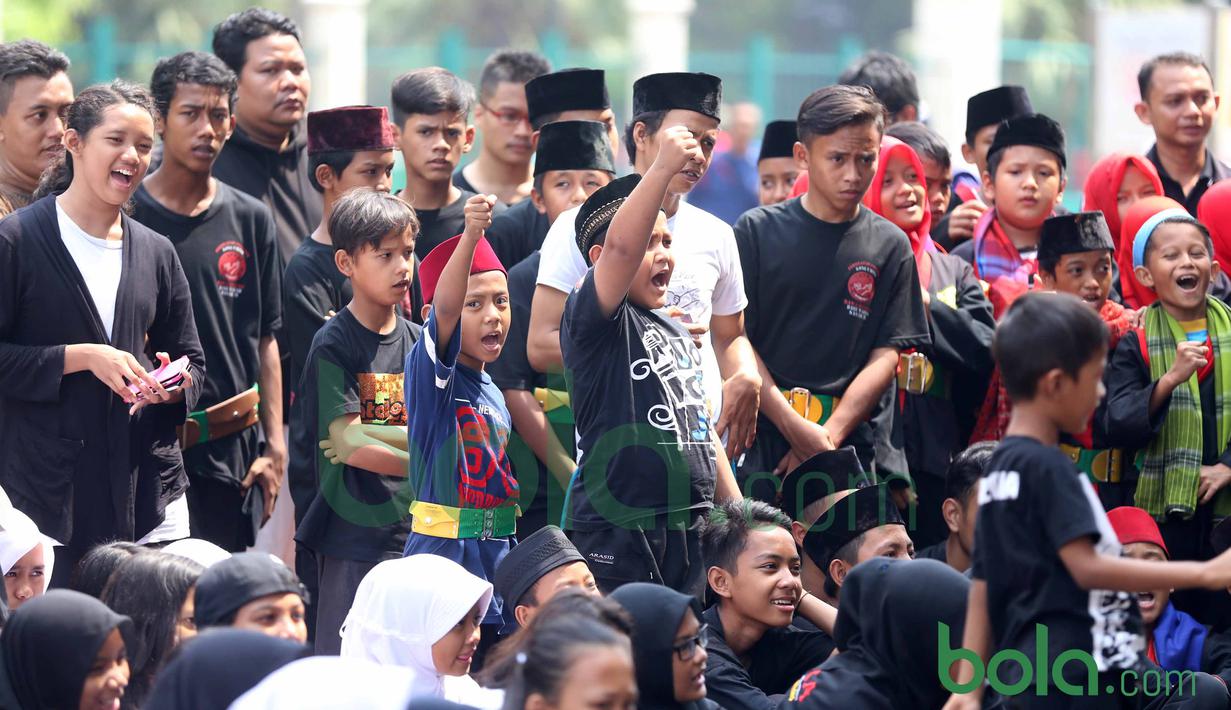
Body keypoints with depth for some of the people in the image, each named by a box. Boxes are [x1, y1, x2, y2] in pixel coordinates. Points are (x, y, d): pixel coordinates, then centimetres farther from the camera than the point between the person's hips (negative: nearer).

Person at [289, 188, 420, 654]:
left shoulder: (418, 342, 10)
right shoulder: (334, 344, -7)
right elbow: (347, 441, -14)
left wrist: (362, 434, -12)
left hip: (409, 525, 5)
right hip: (352, 528, -5)